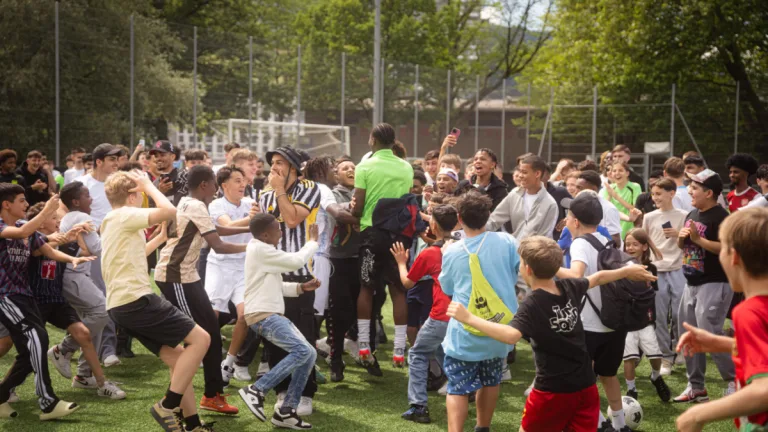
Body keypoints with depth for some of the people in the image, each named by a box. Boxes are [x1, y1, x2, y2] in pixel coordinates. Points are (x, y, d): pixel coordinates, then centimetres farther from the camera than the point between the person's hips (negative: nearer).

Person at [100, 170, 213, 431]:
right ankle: (167, 406, -11)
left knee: (177, 357, 12)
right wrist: (149, 186, -6)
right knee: (200, 339, -10)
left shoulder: (113, 222, 23)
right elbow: (169, 210, -21)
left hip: (121, 305, 10)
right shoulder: (125, 216, -8)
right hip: (136, 300, -10)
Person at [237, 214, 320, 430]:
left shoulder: (264, 250, 20)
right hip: (262, 315, -10)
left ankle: (286, 410, 4)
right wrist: (312, 241, 3)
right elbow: (297, 261, -13)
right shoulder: (260, 250, -13)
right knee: (302, 350, -24)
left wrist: (301, 287, 7)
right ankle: (257, 390, -18)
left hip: (273, 314, 10)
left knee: (310, 354, 2)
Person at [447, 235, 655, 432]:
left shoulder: (532, 305, -21)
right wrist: (627, 271, 38)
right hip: (585, 386, 5)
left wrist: (468, 318, -39)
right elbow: (598, 277, 20)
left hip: (553, 390, -5)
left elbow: (511, 335, -37)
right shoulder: (569, 287, 0)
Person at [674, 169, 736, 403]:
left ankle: (735, 380, 4)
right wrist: (681, 238, -2)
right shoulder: (692, 215, 12)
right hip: (692, 283, 10)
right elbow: (682, 245, 20)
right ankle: (696, 386, 22)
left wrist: (698, 239, -25)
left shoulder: (721, 217, -16)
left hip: (714, 284, -9)